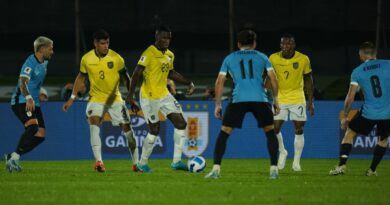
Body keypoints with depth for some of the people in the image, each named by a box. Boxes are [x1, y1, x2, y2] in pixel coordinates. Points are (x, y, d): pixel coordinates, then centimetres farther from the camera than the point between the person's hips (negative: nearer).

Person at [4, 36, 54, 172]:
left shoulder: (44, 62, 12)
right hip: (21, 101, -9)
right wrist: (28, 98, -49)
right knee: (33, 126, -30)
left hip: (34, 103, 9)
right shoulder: (30, 63, -17)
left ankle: (12, 157, 7)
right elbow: (23, 81, -33)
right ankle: (14, 158, -25)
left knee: (40, 135, -3)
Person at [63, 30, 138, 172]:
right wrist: (72, 98, 9)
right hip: (96, 98, 0)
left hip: (115, 98, 0)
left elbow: (126, 79, -2)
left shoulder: (116, 58, -11)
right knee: (94, 123, -25)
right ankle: (98, 161, -29)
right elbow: (81, 78, 10)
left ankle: (136, 163, 13)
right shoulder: (86, 59, -6)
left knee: (127, 127, -2)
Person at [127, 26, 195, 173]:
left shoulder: (170, 55, 9)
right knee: (154, 130, -3)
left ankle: (176, 161, 2)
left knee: (181, 123, -1)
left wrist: (189, 83, 16)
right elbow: (136, 74, -18)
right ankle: (142, 163, 16)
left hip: (164, 95, 8)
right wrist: (130, 96, -22)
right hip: (149, 97, -8)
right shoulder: (149, 53, -16)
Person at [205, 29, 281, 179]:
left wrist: (218, 105, 15)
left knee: (224, 133, 7)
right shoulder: (261, 57, 18)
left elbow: (220, 81, 11)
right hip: (260, 99, 0)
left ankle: (216, 169, -5)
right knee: (270, 132, 16)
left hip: (238, 99, 0)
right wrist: (275, 99, 16)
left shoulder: (229, 59, 18)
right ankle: (273, 169, 6)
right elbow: (273, 78, 8)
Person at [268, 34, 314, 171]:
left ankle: (296, 161, 9)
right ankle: (282, 152, 20)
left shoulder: (303, 59, -8)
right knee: (275, 128, -7)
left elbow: (308, 80, 2)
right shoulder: (273, 58, -7)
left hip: (297, 98, 0)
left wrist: (310, 101, 0)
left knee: (299, 130, -2)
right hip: (279, 97, 0)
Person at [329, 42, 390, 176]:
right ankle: (372, 170, 24)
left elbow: (350, 96, -1)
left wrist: (344, 116, 8)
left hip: (368, 113, -1)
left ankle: (342, 165, 5)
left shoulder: (357, 72, 0)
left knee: (349, 134, 18)